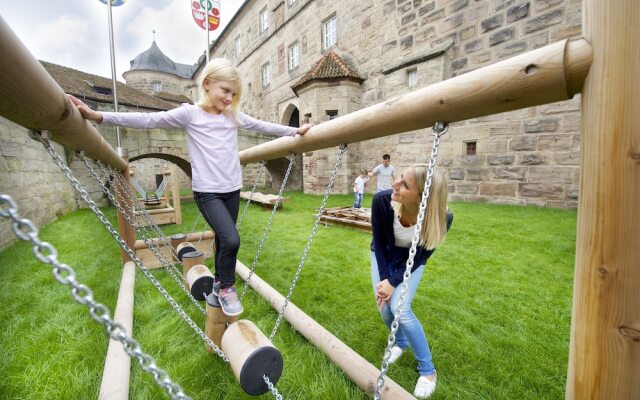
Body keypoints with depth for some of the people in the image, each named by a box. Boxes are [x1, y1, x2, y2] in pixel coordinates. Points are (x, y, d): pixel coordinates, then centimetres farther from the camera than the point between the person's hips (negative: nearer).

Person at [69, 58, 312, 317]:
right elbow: (148, 120, -10)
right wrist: (98, 116, -21)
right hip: (207, 191, -5)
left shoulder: (233, 116, 10)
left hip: (232, 190, 5)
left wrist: (295, 130, 15)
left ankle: (219, 284, 35)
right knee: (231, 239, -18)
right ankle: (226, 287, 9)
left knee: (223, 240, 12)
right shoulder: (189, 114, -3)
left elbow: (263, 126, 15)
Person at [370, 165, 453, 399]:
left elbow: (420, 257, -20)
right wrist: (383, 278, -17)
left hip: (411, 261, -2)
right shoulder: (382, 201, -36)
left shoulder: (441, 219, -36)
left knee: (400, 307, -17)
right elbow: (379, 243, -18)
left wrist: (393, 282, -22)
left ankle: (428, 371, 9)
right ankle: (401, 342, 34)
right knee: (384, 307, -3)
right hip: (384, 256, 2)